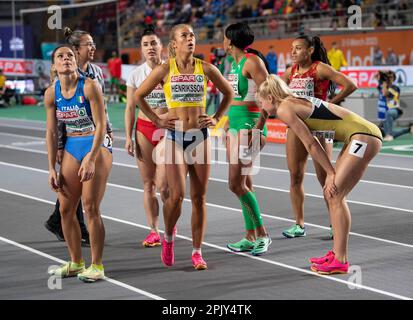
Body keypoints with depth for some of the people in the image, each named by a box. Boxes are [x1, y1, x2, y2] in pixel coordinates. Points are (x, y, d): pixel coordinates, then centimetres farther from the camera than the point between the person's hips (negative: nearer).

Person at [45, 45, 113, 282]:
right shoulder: (52, 93, 1)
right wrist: (52, 168, 5)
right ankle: (76, 262, 21)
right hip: (72, 148, 5)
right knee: (66, 208, 5)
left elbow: (101, 125, -16)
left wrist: (91, 159, -24)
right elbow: (51, 132, 6)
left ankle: (97, 266, 2)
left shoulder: (89, 86, -14)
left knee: (91, 207, -9)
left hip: (97, 145, -5)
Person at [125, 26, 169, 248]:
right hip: (144, 129, 3)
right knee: (148, 184, 4)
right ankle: (153, 231, 13)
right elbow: (130, 108, 8)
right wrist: (128, 137, 1)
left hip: (168, 129, -3)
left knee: (163, 185, -10)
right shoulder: (136, 74, 5)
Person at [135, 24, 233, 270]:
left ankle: (197, 252, 12)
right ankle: (169, 236, 16)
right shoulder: (165, 70, -2)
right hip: (175, 137, -2)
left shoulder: (206, 69, 2)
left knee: (199, 197, 3)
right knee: (177, 194, -13)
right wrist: (157, 120, 2)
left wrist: (216, 118, 8)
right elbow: (139, 95, 6)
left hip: (201, 137, 2)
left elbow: (228, 93, 16)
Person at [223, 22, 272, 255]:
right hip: (234, 123, 9)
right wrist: (227, 127, 24)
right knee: (245, 184, 9)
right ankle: (251, 238, 13)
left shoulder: (252, 61, -11)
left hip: (249, 125, -9)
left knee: (236, 184, -12)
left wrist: (259, 128, -21)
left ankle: (262, 234, -3)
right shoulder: (234, 64, 17)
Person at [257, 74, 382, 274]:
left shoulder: (284, 109, -8)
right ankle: (337, 253, 19)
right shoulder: (296, 101, 18)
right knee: (331, 194, 12)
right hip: (362, 136, 9)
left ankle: (341, 261, -8)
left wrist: (330, 173, -6)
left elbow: (311, 144, -10)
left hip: (363, 136, -9)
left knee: (335, 196, -10)